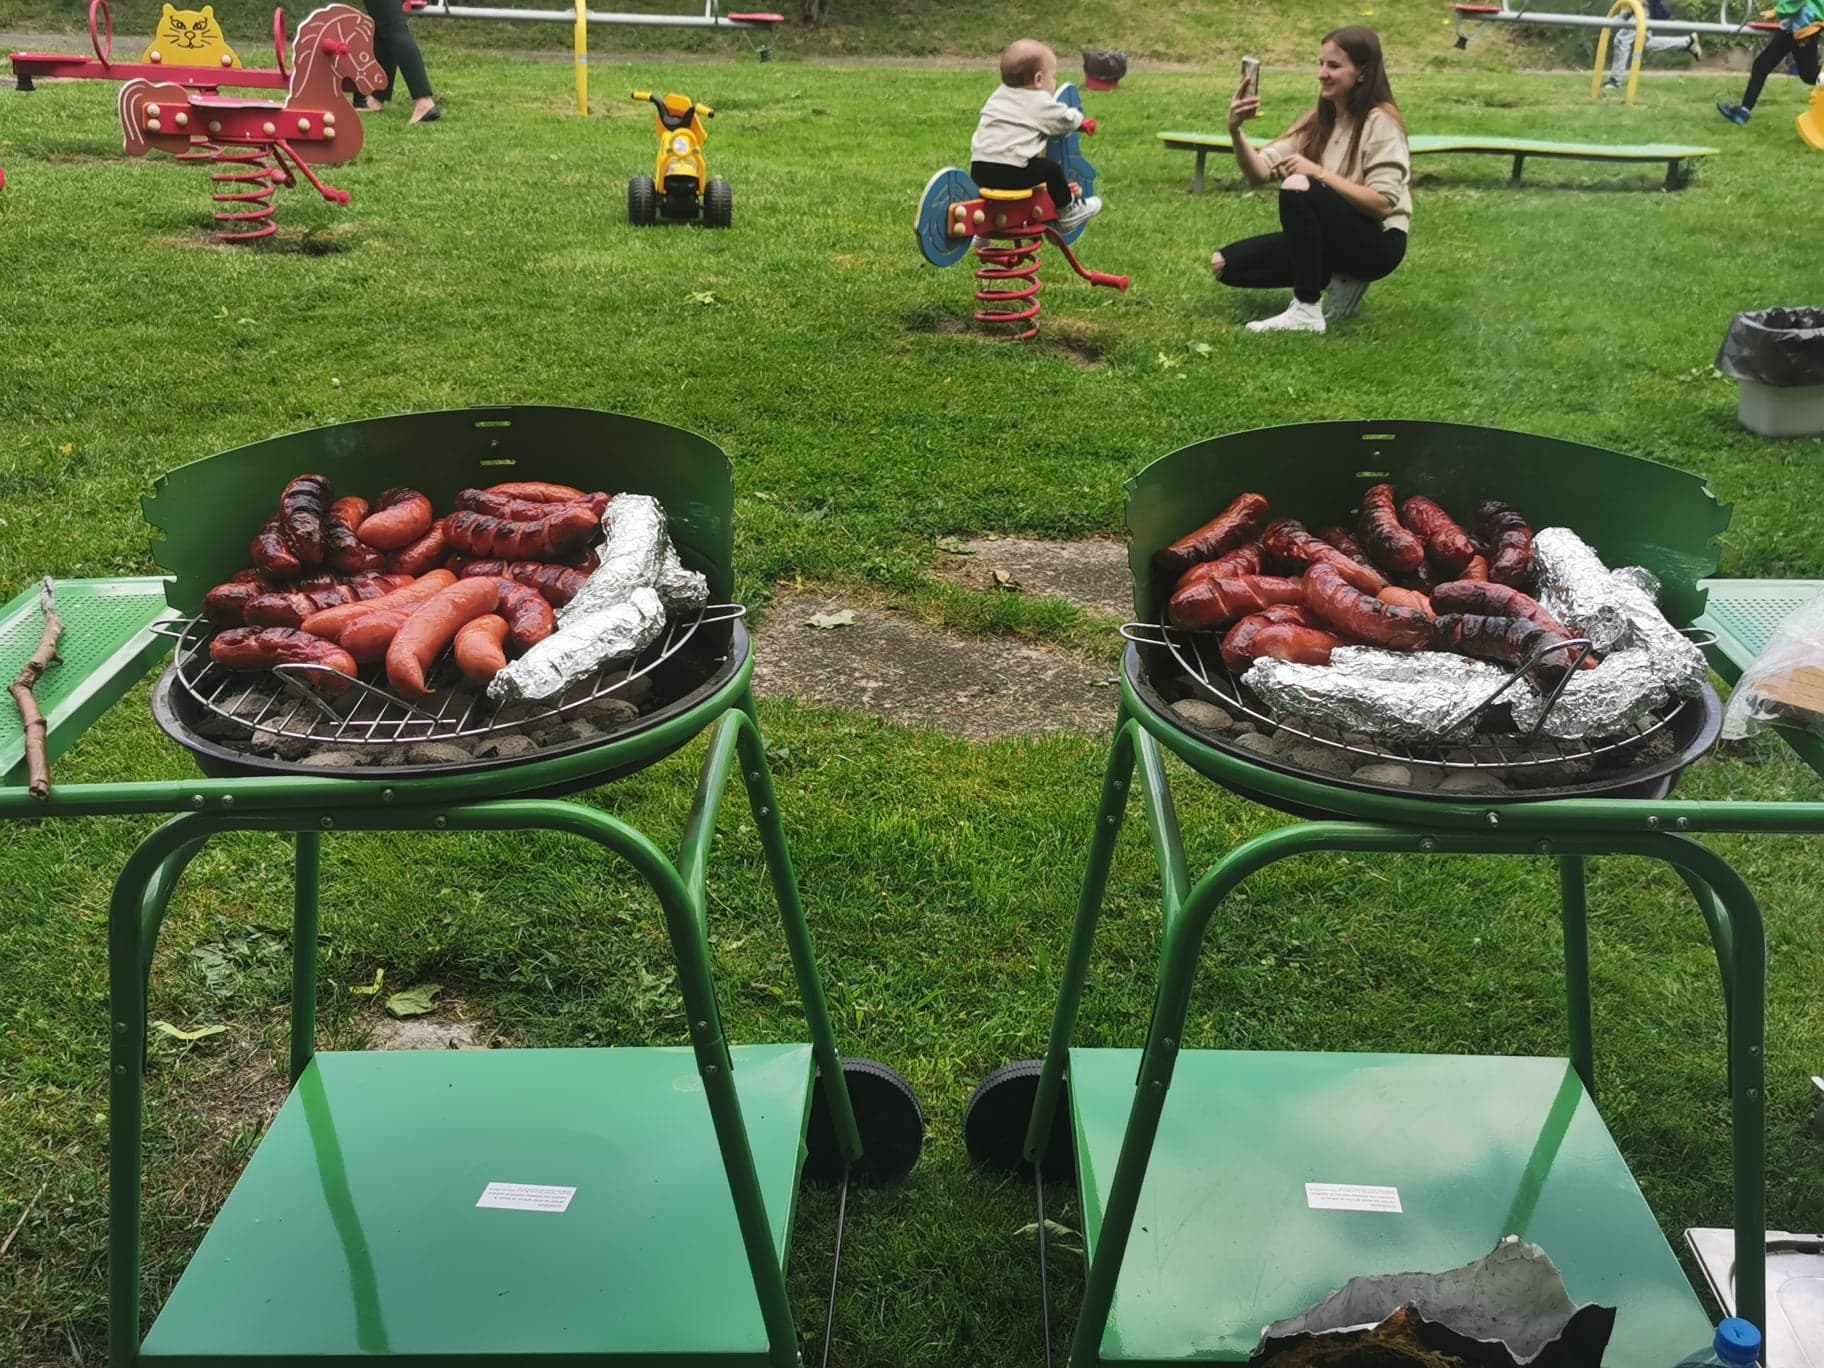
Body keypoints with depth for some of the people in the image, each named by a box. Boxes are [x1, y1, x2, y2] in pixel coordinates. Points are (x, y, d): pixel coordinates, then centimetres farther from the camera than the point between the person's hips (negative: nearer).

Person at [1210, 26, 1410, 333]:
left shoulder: (1380, 122, -13)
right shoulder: (1319, 121, 8)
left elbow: (1383, 203, -23)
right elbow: (1260, 173, -2)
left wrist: (1318, 173, -27)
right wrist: (1236, 131, -20)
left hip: (1376, 244, -8)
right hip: (1331, 238, 8)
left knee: (1297, 188, -33)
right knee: (1227, 264, -2)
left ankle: (1307, 311, -25)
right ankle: (1338, 279, 4)